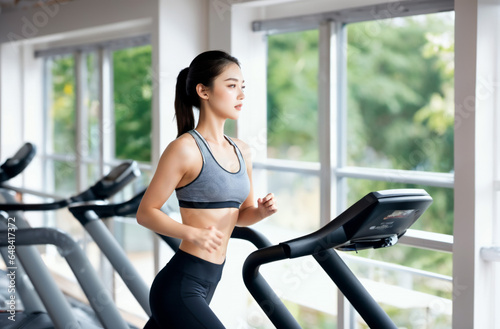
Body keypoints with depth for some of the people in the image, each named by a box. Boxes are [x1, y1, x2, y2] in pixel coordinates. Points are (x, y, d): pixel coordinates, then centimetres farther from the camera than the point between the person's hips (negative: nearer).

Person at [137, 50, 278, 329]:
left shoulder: (241, 152, 11)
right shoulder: (185, 149, -12)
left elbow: (241, 213, 20)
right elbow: (146, 213, -10)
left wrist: (261, 211, -2)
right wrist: (193, 233, -24)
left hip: (206, 284, 8)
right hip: (179, 287, -8)